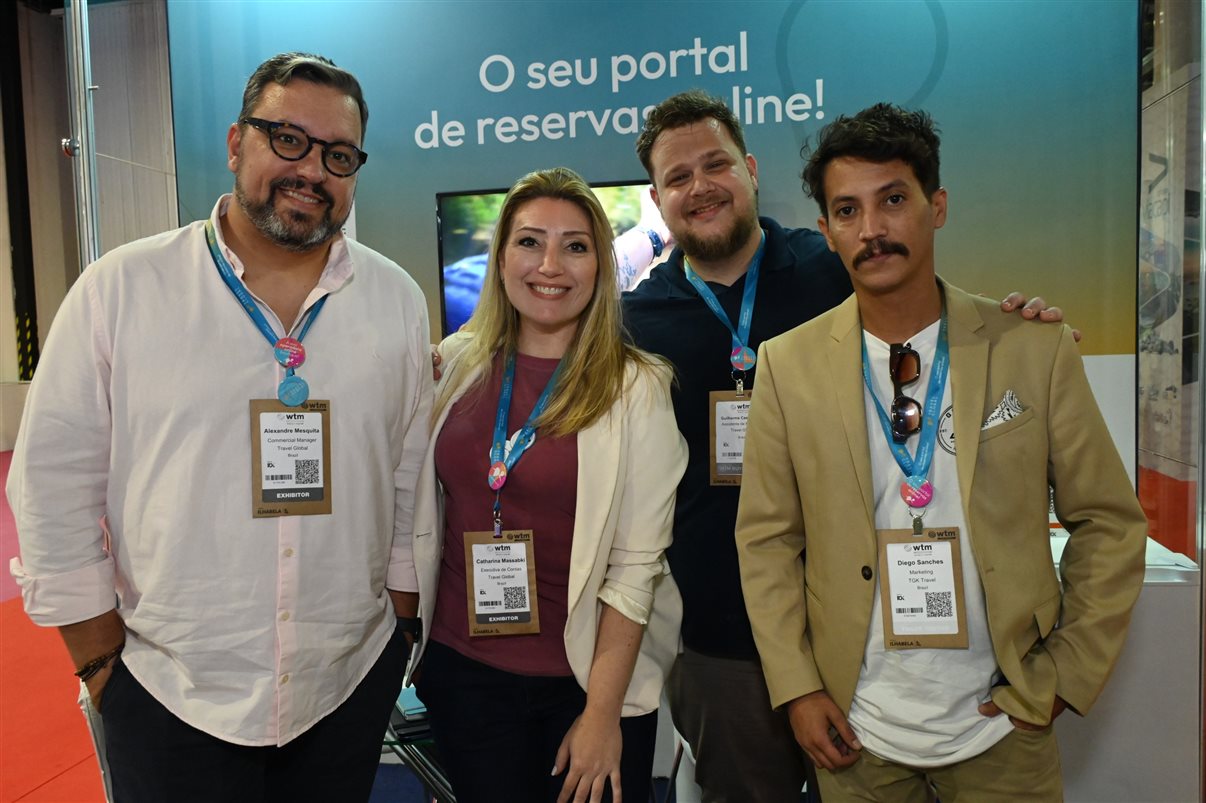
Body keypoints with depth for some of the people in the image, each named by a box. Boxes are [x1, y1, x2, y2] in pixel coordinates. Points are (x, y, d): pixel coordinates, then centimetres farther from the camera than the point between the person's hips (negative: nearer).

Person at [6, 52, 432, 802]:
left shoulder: (398, 299, -1)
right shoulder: (119, 289, -6)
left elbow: (414, 477, 4)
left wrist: (401, 621, 6)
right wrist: (101, 657, -2)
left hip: (354, 679, 2)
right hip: (167, 692, -1)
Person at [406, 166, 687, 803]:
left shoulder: (637, 387, -11)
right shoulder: (458, 363, -1)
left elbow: (637, 563, -12)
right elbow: (422, 508, 8)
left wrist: (603, 714, -12)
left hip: (590, 677, -2)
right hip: (462, 670, 3)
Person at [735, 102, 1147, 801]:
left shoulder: (1038, 351, -7)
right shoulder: (787, 364, -7)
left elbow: (1110, 525, -1)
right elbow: (767, 539, -3)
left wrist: (1065, 677, -4)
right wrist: (797, 689, -6)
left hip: (1002, 726, 0)